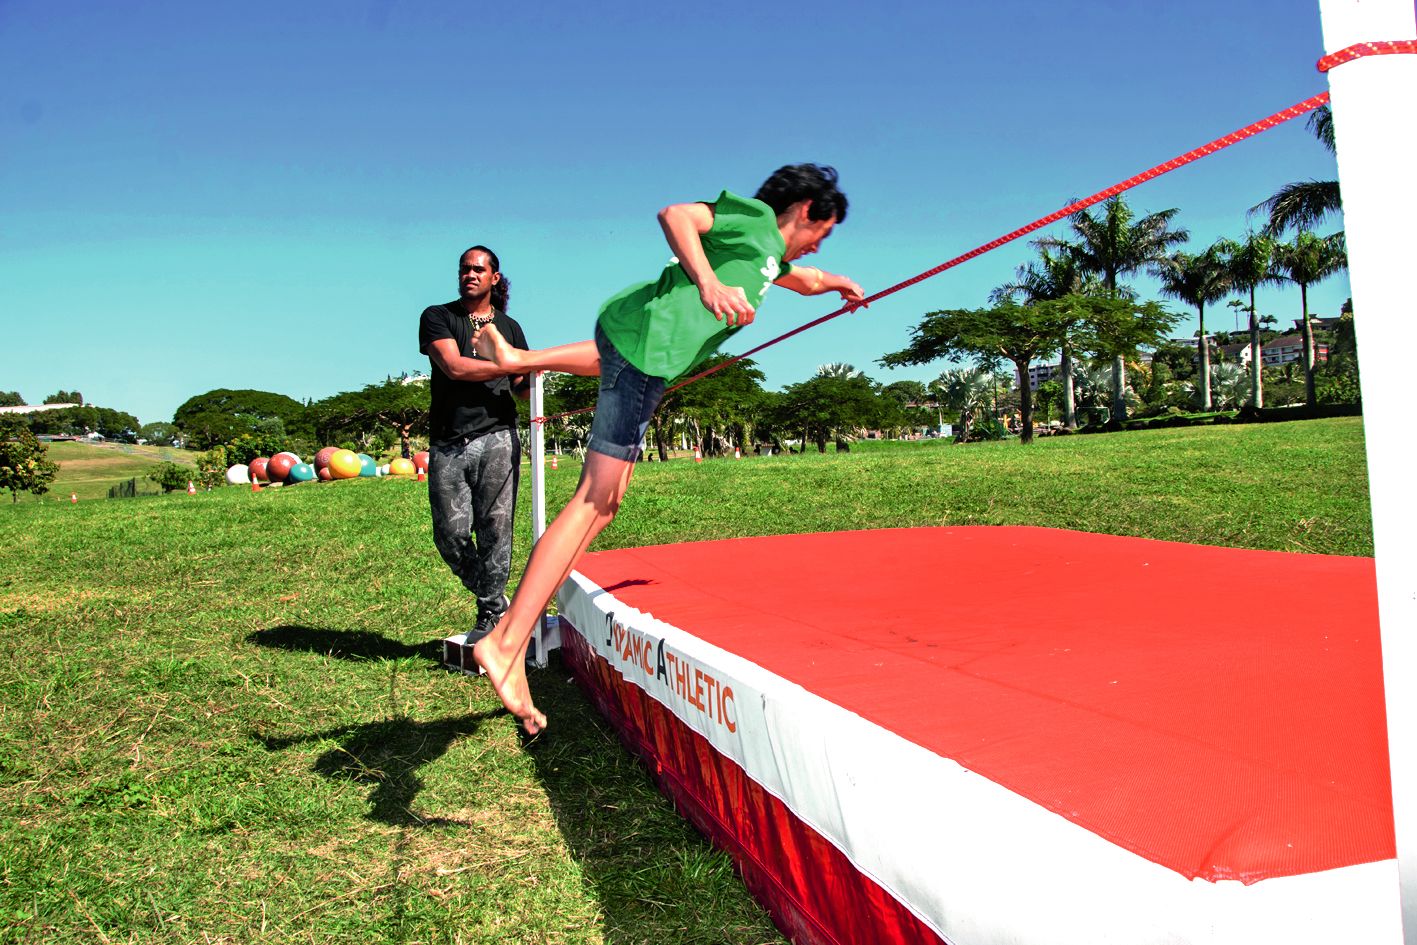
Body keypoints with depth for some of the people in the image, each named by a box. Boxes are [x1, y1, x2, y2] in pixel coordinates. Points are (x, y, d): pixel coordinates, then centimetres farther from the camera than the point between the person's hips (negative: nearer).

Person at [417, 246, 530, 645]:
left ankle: (490, 615, 7)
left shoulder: (509, 326, 19)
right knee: (450, 534, -2)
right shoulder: (437, 317, 9)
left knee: (495, 530, -6)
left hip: (496, 438, 1)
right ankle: (492, 598, 19)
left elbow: (521, 388, 19)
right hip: (448, 443, 0)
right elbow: (454, 367, -8)